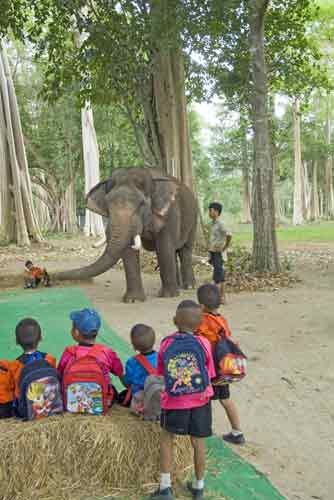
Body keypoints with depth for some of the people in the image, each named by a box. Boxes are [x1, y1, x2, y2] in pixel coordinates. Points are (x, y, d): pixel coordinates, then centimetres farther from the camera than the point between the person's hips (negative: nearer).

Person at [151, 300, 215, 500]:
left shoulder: (166, 344, -5)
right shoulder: (204, 344, -7)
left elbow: (161, 376, 3)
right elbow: (209, 376, 0)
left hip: (174, 402, 0)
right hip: (200, 401, 1)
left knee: (166, 438, 18)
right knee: (198, 442, 14)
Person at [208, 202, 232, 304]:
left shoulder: (220, 223, -14)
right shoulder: (214, 224, 14)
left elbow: (229, 235, -28)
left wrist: (224, 248, -16)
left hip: (218, 254, -9)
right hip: (213, 253, 9)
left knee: (217, 277, -8)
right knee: (220, 277, 11)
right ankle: (222, 298, 17)